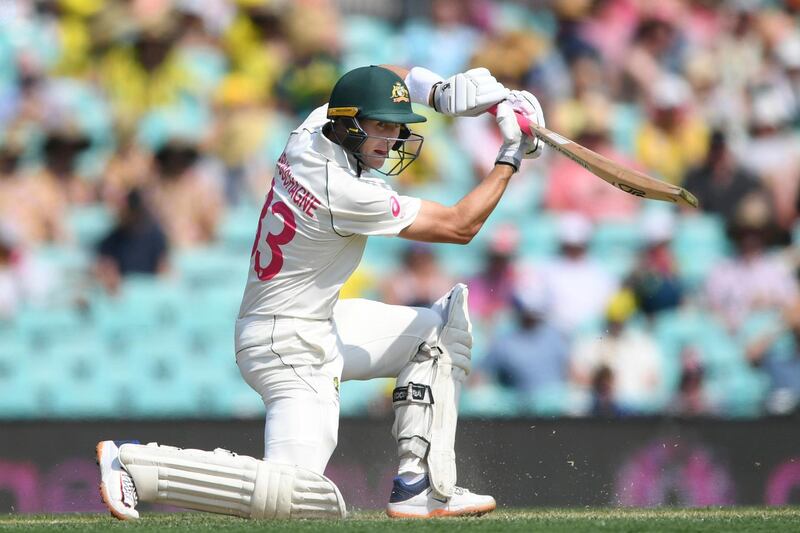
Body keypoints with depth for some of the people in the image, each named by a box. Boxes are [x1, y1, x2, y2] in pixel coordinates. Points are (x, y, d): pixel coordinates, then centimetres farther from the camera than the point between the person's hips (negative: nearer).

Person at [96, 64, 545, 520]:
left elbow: (388, 76, 19)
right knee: (303, 495, -22)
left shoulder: (309, 134, 0)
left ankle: (420, 487, 5)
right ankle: (135, 464, -12)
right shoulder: (345, 192, -24)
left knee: (446, 323, 14)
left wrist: (442, 92, 2)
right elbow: (459, 227, -14)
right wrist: (509, 160, -5)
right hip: (292, 346, -11)